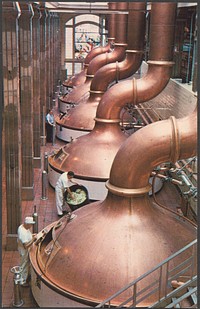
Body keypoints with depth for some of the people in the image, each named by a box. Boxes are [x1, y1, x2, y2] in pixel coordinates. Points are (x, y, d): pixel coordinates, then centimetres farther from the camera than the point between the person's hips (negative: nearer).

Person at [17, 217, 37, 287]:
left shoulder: (23, 226, -7)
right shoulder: (23, 233, -37)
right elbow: (26, 246, -35)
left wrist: (31, 235, -3)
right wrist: (33, 239, -32)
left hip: (27, 250, 9)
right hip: (24, 252, -9)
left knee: (28, 264, 28)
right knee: (24, 266, 10)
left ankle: (27, 276, 50)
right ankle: (23, 282, 28)